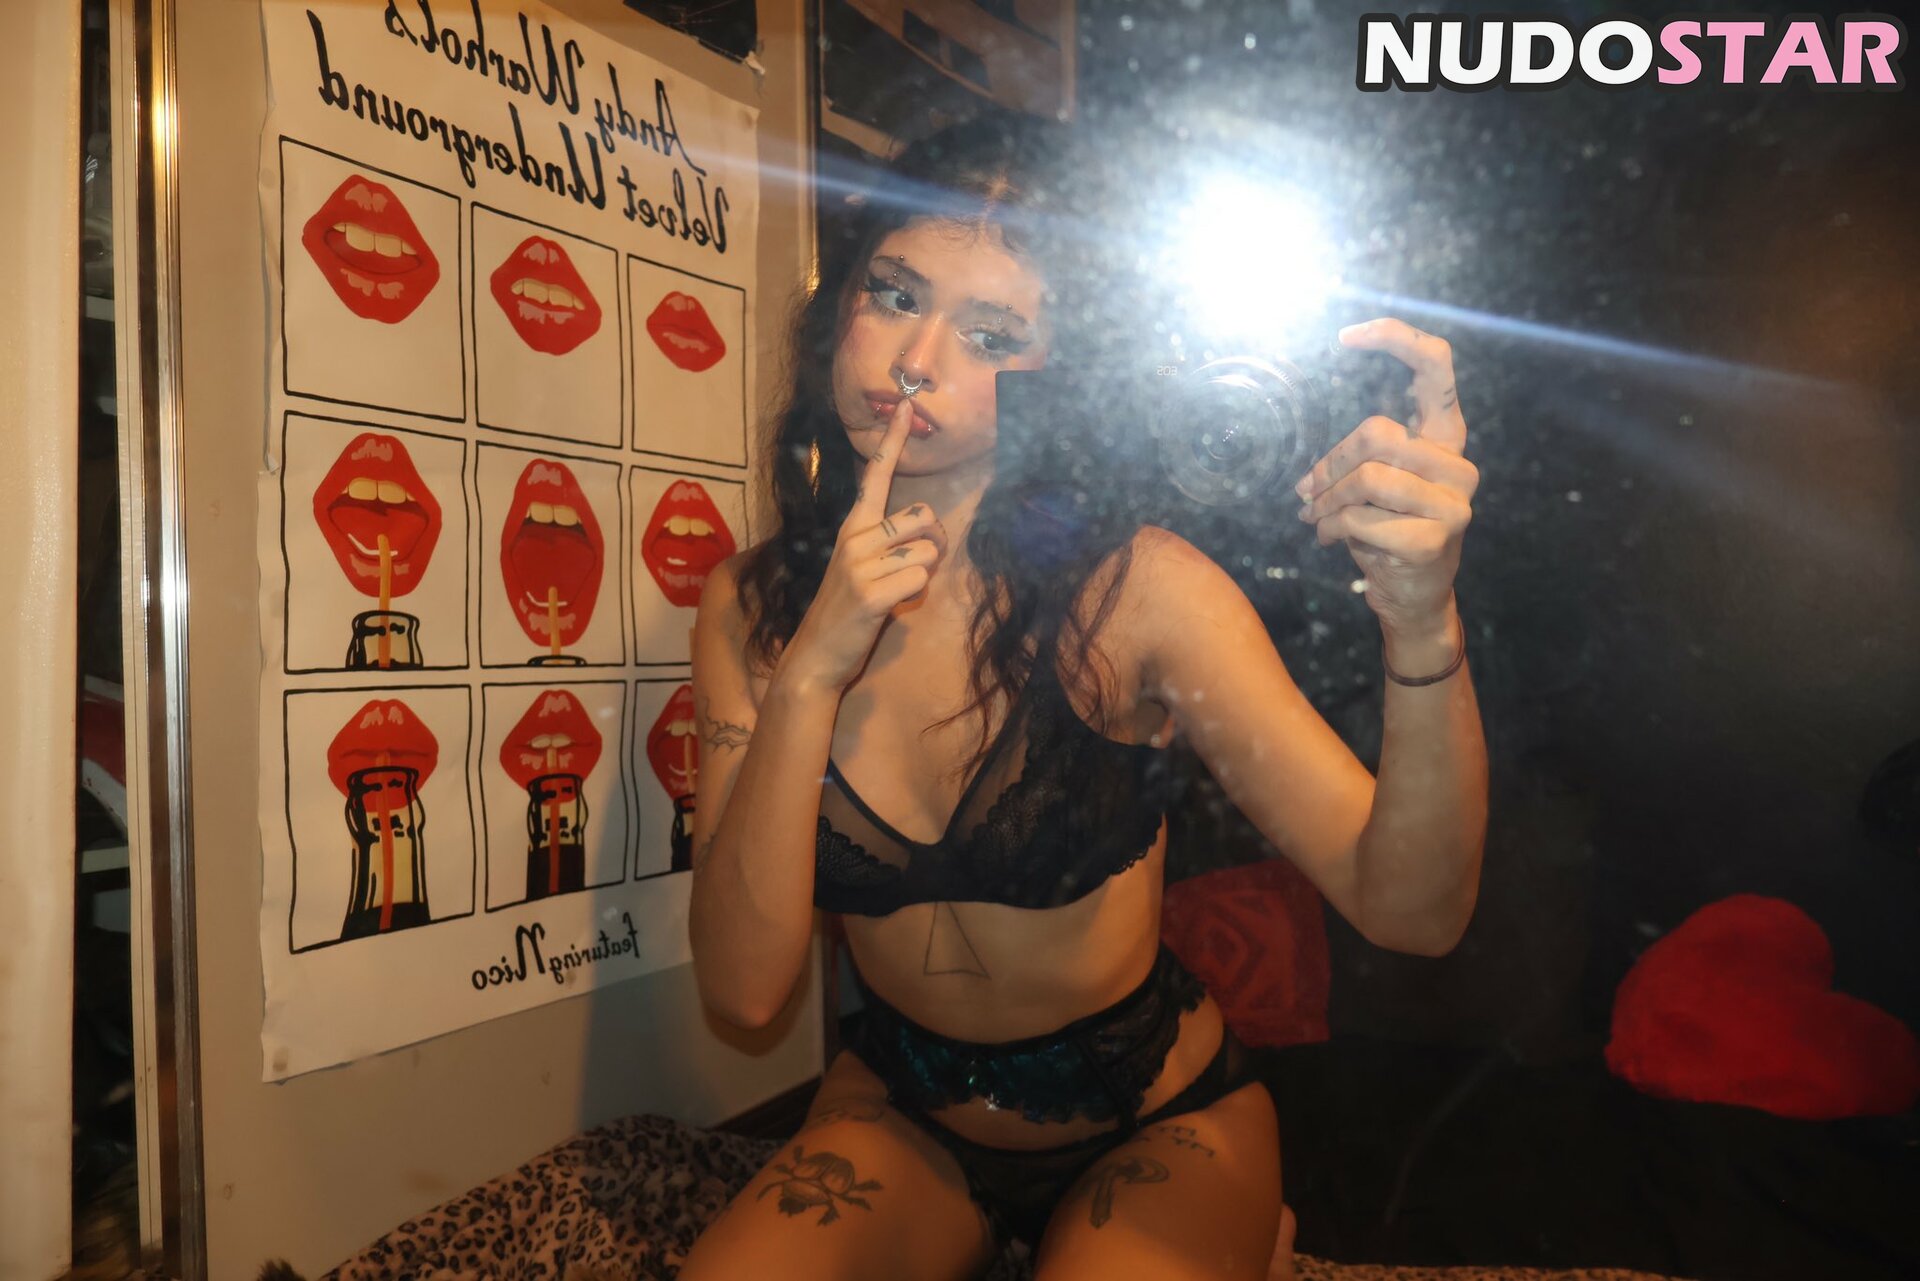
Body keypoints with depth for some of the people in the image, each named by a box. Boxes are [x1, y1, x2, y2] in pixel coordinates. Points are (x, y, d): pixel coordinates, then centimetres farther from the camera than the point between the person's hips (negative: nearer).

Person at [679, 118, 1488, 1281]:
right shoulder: (753, 610, -10)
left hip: (1155, 1126, 0)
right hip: (903, 1116, 1)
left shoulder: (1132, 589, -19)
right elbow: (744, 987, -18)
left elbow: (1409, 907, -26)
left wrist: (1421, 625, -43)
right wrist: (811, 675, -28)